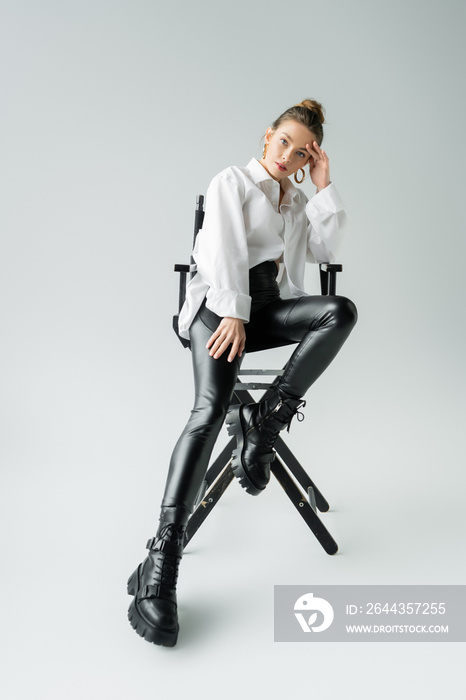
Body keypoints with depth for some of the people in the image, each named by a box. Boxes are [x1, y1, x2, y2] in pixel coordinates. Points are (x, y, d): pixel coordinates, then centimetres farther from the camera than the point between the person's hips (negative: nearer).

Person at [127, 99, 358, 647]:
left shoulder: (299, 200, 27)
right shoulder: (232, 181, 9)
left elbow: (324, 251, 12)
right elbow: (226, 247, -6)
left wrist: (324, 187, 10)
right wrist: (232, 312, -19)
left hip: (269, 305, 6)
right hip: (221, 303, -5)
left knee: (342, 311, -27)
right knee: (211, 409, -30)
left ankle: (266, 417, -24)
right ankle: (163, 557, -34)